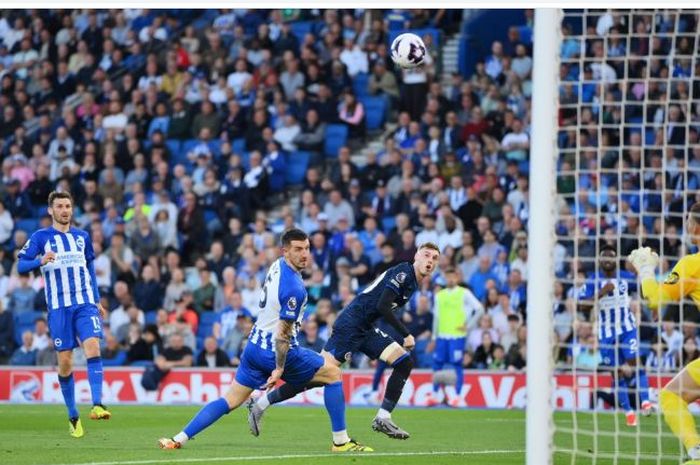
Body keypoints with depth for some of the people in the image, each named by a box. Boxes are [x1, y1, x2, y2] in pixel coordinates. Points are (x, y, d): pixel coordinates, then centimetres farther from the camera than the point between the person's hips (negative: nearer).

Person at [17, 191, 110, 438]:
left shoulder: (82, 237, 14)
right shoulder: (41, 237, 3)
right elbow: (21, 264, -4)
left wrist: (97, 301, 18)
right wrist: (41, 261, -23)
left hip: (85, 302, 2)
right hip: (58, 307, -2)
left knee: (93, 347, -20)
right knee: (65, 360, -1)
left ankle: (97, 404, -28)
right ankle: (73, 416, 12)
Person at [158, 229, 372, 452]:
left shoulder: (278, 265, 4)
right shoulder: (294, 289, -23)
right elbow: (282, 333, -22)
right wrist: (279, 368, -17)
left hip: (254, 347, 8)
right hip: (276, 350, -8)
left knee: (231, 400, 9)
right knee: (333, 374, 6)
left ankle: (179, 439, 2)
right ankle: (340, 441, 7)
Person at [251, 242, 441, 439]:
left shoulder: (413, 283, 16)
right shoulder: (402, 273, -12)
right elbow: (382, 306, -20)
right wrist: (406, 334, -16)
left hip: (365, 329, 9)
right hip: (350, 325, -9)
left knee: (405, 362, -1)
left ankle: (383, 419, -1)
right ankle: (261, 404, -5)